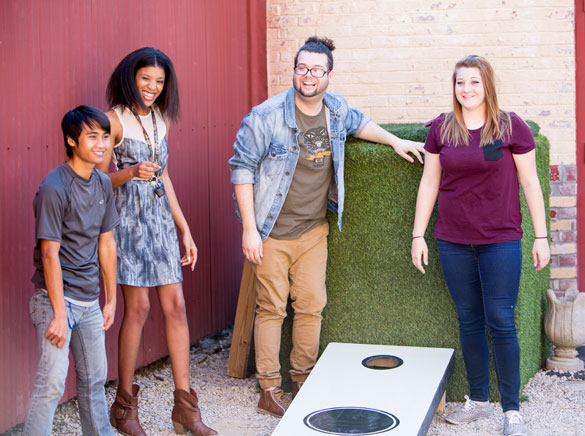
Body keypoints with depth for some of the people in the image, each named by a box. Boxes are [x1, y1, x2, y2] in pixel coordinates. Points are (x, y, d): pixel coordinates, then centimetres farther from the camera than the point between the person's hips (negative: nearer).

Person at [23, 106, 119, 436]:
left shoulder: (103, 184, 7)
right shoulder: (54, 188, -16)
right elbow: (50, 254, -17)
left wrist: (111, 300, 14)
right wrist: (60, 314, -18)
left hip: (90, 299, 7)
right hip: (56, 297, -7)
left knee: (95, 378, 14)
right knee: (53, 380, -12)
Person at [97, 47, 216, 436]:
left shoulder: (161, 119, 13)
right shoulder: (115, 119, -6)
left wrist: (184, 229, 16)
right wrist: (131, 173, -25)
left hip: (161, 217, 6)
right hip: (128, 217, -6)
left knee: (176, 305, 2)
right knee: (138, 307, -6)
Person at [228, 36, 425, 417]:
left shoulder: (336, 109, 2)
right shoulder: (266, 116, -14)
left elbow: (359, 123, 28)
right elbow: (242, 169, -11)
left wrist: (395, 141, 18)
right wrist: (249, 228, -15)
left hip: (314, 230, 5)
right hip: (273, 232, -5)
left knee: (312, 306, 7)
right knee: (272, 308, -1)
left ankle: (304, 383, 21)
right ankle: (269, 391, 8)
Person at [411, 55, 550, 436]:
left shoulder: (511, 127, -3)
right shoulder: (441, 129, 4)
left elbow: (530, 183, 1)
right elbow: (429, 183, 10)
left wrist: (541, 236, -1)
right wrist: (418, 234, 8)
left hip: (500, 240, -3)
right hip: (454, 242, 3)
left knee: (501, 322, -3)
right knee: (469, 321, 10)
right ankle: (478, 400, 23)